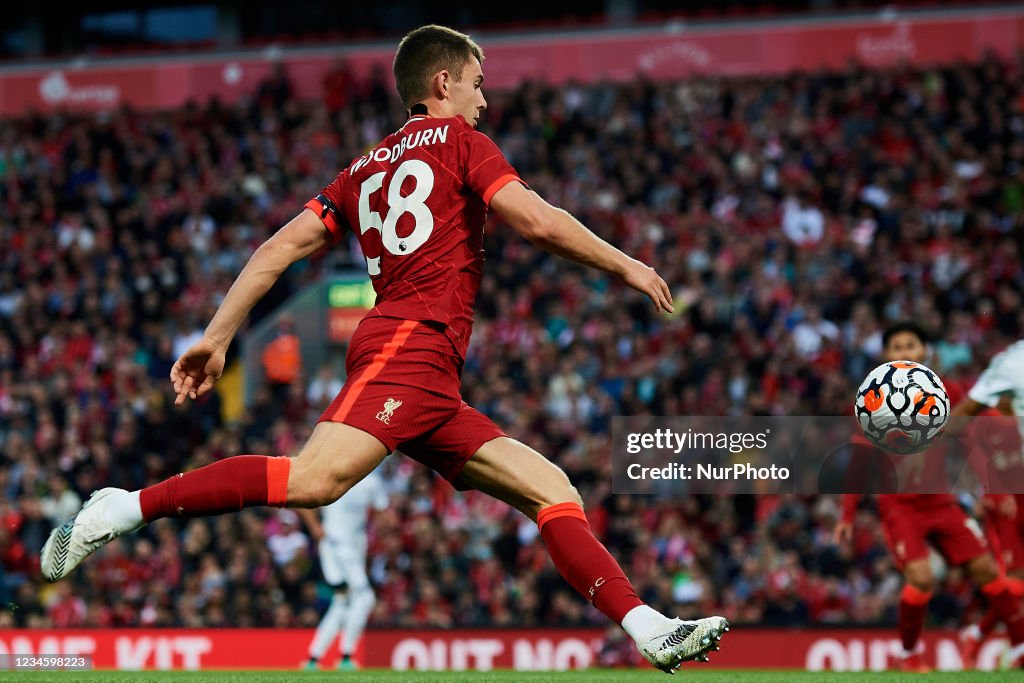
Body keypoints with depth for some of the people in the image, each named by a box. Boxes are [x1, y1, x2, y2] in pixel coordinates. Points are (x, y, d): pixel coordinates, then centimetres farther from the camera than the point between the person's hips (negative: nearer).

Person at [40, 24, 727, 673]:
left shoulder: (364, 169, 28)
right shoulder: (459, 140, 8)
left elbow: (278, 250, 20)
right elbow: (536, 220, -5)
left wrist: (217, 338, 18)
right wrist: (626, 265, 5)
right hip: (411, 344, -9)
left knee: (554, 491, 4)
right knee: (316, 479, -27)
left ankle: (655, 634, -7)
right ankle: (128, 507, -27)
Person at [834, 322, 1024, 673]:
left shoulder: (947, 393, 1)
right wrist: (847, 515, -4)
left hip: (940, 501, 3)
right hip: (898, 504, -3)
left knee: (986, 568, -1)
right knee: (921, 578, -20)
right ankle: (908, 654, 0)